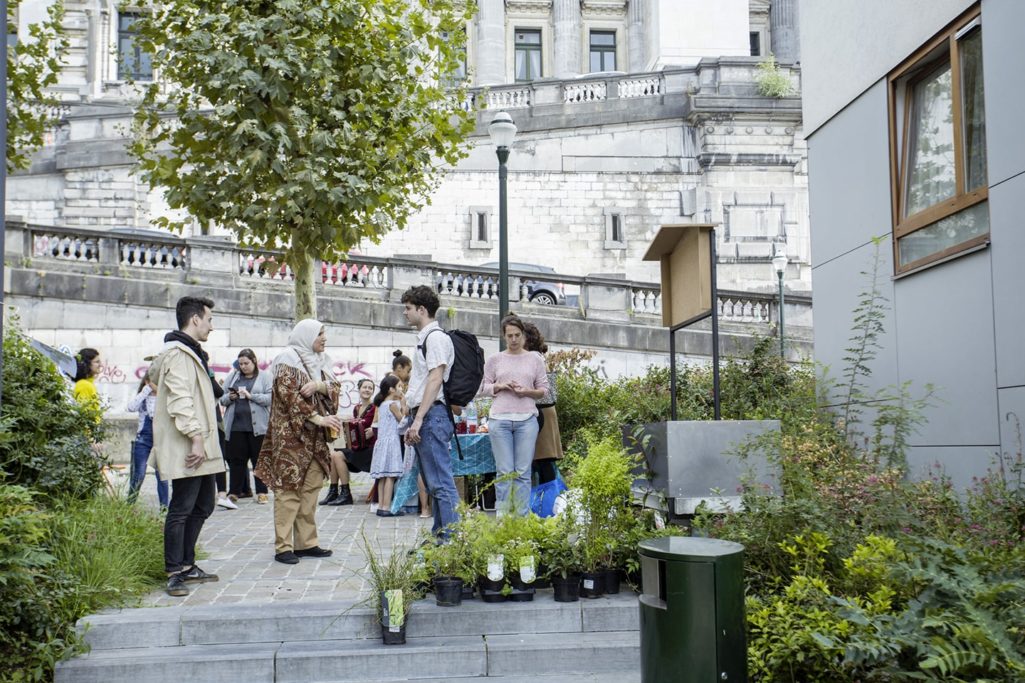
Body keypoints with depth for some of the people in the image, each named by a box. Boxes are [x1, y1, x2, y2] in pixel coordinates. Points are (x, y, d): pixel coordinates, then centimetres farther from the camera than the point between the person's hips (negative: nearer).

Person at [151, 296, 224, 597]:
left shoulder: (192, 353, 22)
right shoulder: (179, 353, -13)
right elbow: (180, 401, -22)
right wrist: (196, 437, -25)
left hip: (203, 449, 11)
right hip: (186, 450, -11)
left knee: (201, 507, 16)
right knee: (181, 509, -5)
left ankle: (187, 566, 25)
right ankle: (175, 573, 1)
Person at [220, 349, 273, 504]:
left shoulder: (264, 377, 4)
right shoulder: (233, 376, 14)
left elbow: (270, 398, -8)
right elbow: (222, 398, 14)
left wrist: (251, 395, -15)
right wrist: (229, 397, -7)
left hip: (257, 426, -3)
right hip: (235, 425, 3)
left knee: (259, 459, 3)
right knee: (236, 459, 4)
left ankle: (262, 492, 10)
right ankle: (235, 491, 11)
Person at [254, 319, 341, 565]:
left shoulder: (321, 361, 16)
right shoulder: (288, 358, -7)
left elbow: (335, 388, 7)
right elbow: (289, 395, -16)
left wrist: (319, 385, -16)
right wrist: (318, 418, -21)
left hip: (314, 436, 7)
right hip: (290, 434, -7)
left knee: (311, 488, 6)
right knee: (288, 488, -8)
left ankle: (306, 542, 12)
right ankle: (283, 547, -6)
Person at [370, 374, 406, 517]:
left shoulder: (382, 405, 15)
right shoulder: (393, 404, -10)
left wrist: (400, 404, 15)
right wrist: (403, 406, 3)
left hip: (382, 442, 9)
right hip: (391, 442, -9)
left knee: (383, 476, 8)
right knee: (390, 476, -8)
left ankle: (381, 506, 9)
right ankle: (386, 508, -10)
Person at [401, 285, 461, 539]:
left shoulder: (436, 337, -9)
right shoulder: (423, 339, 21)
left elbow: (435, 380, -18)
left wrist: (418, 420, -22)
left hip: (432, 416, -10)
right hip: (422, 417, 10)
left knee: (441, 483, -11)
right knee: (433, 483, 13)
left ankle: (452, 539, -10)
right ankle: (439, 535, 19)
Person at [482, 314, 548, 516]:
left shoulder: (535, 359, 11)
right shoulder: (495, 360, 10)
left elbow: (543, 389, 12)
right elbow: (483, 387, 11)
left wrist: (527, 391, -7)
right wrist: (500, 386, -7)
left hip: (527, 419, 0)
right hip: (500, 419, 0)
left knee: (523, 472, 0)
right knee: (504, 471, -2)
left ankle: (522, 517, 4)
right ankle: (502, 516, 4)